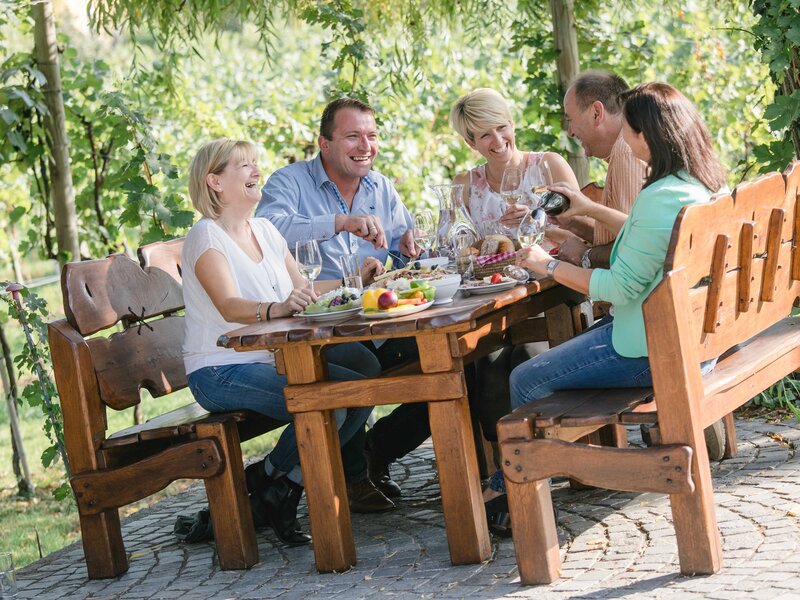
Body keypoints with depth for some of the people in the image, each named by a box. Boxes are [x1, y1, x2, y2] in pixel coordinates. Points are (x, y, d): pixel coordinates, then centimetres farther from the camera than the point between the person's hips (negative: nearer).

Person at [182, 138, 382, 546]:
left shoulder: (265, 231, 14)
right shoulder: (206, 237, -11)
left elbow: (301, 290, 14)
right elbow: (229, 306, -27)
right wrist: (278, 307, -45)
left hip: (275, 359, 8)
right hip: (222, 371, -8)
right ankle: (269, 481, -1)